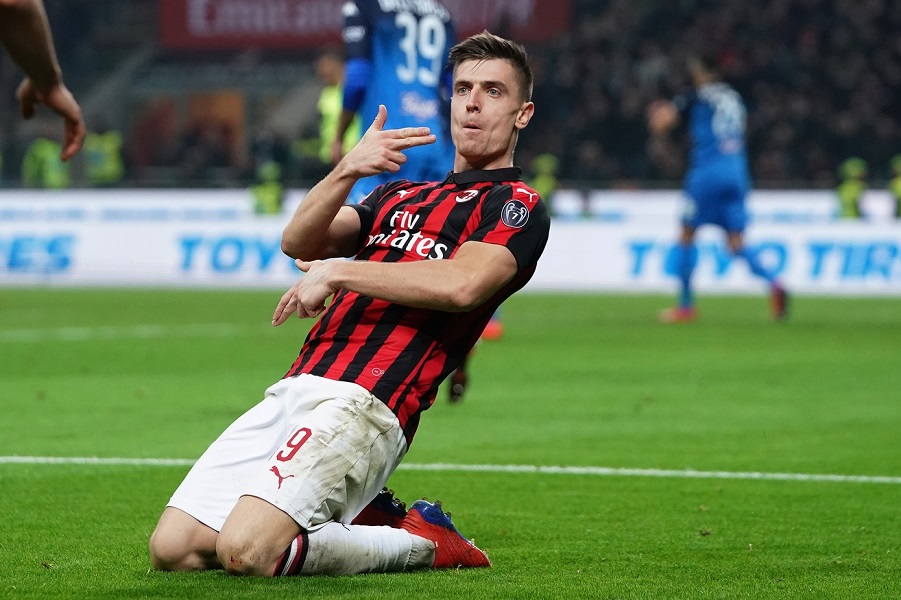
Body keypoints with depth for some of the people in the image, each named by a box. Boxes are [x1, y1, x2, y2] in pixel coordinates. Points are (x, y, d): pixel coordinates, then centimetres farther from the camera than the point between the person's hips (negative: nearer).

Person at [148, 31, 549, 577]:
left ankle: (422, 542, -3)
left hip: (362, 405, -8)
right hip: (294, 390, 8)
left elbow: (461, 284, -16)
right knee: (173, 549, -5)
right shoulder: (401, 196, 27)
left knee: (245, 551, -26)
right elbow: (298, 242, 12)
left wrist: (339, 272, -8)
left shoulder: (518, 208, 5)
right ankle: (364, 523, 11)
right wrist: (347, 172, -7)